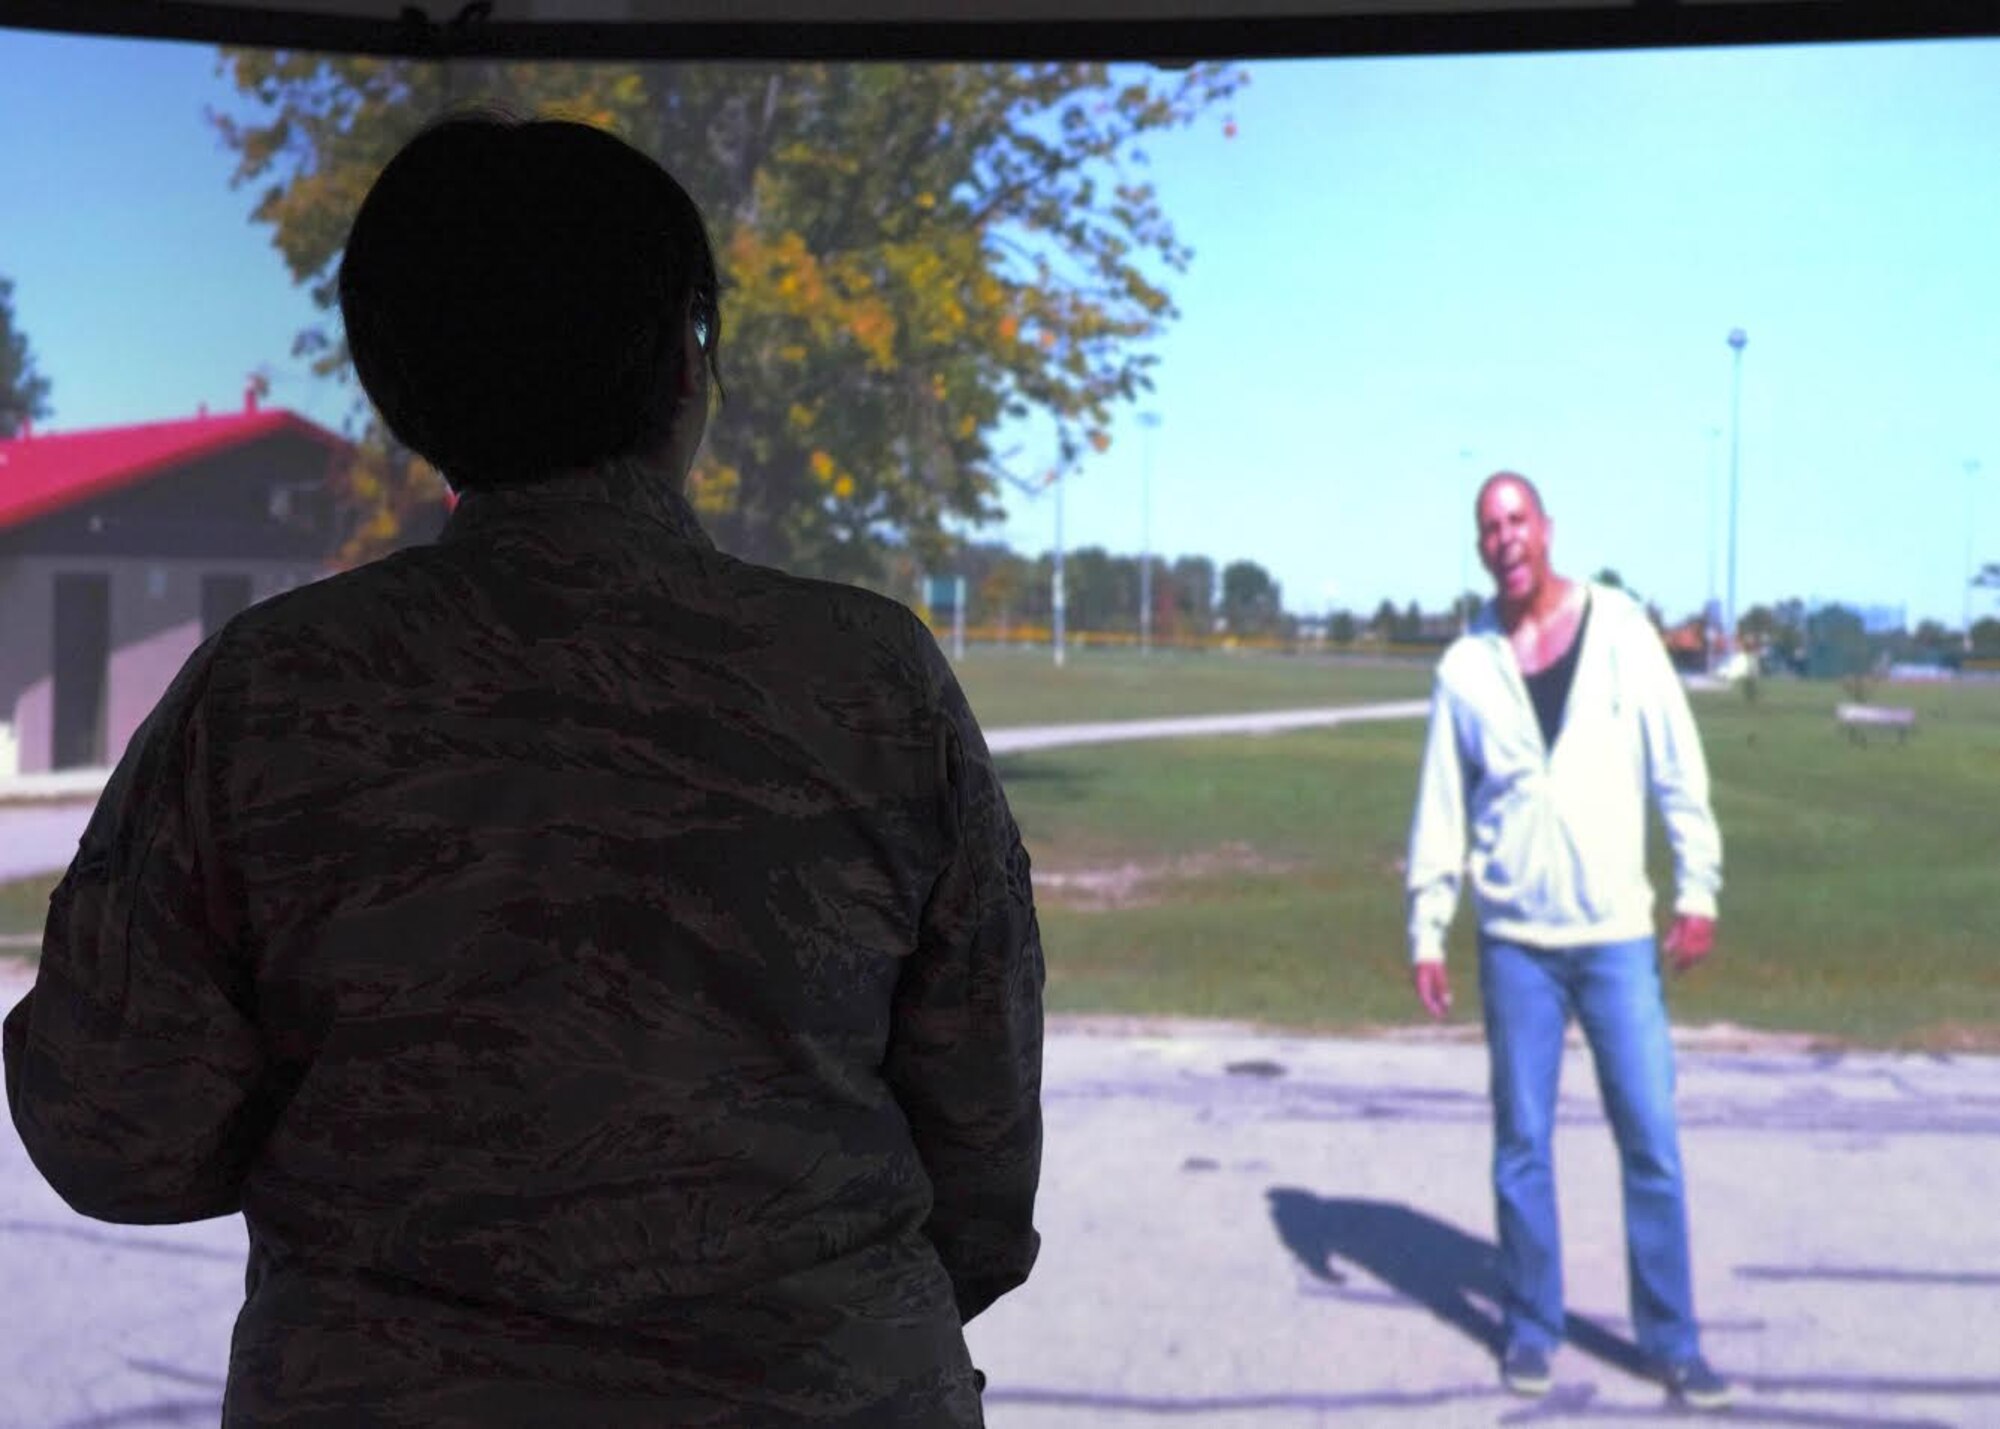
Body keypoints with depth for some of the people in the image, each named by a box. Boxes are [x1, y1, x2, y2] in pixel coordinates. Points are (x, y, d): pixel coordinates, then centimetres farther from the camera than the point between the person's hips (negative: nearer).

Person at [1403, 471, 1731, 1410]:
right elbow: (1440, 808, 4)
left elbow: (1677, 766, 0)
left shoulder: (1620, 631, -1)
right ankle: (1530, 1329, 21)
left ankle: (1672, 1340, 14)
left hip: (1618, 933, 0)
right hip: (1514, 940, 1)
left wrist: (1698, 889, -4)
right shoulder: (1466, 667, 1)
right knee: (1522, 1143, 7)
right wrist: (1426, 931, 1)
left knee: (1650, 1139, 1)